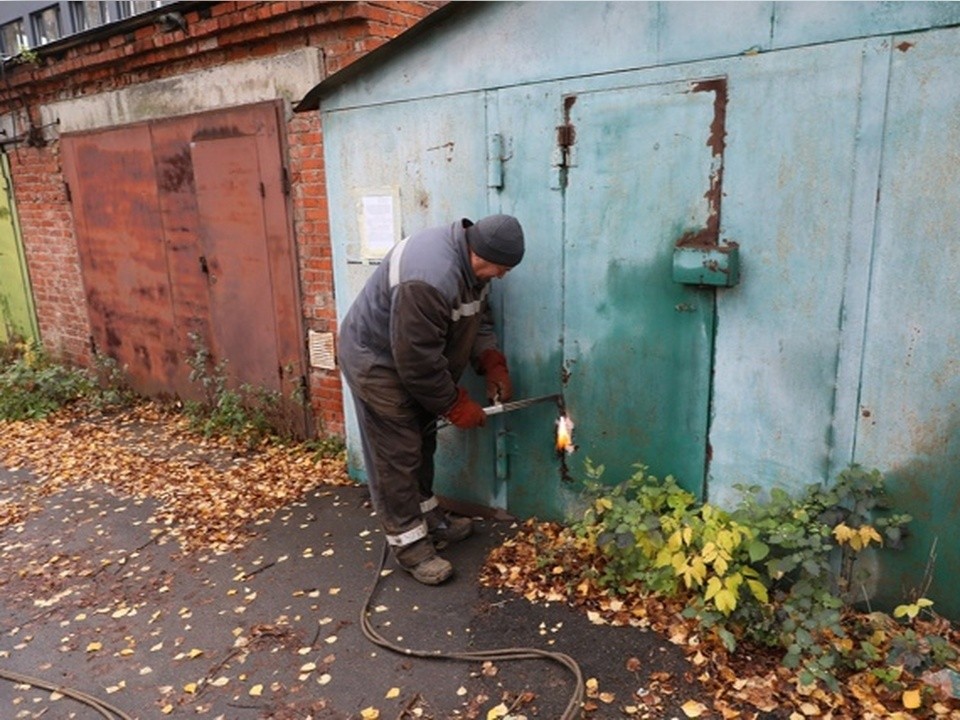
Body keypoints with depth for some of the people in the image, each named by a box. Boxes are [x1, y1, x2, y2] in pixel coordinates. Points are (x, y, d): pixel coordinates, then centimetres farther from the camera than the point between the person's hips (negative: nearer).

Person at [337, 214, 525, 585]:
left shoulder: (469, 259, -7)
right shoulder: (430, 279, -38)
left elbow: (478, 317, 6)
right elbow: (418, 361, -31)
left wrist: (492, 363, -9)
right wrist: (455, 404, -19)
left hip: (412, 358, 10)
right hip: (376, 360, -10)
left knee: (422, 442, 18)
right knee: (396, 454, -4)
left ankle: (428, 515, 34)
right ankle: (410, 545, 8)